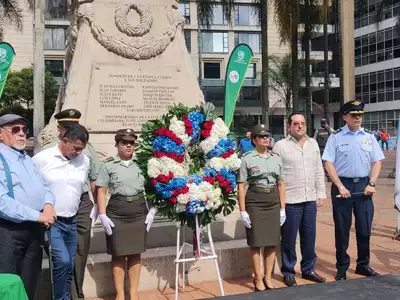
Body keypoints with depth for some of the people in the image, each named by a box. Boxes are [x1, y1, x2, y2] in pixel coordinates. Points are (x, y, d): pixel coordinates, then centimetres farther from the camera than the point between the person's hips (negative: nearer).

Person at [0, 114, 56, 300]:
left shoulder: (28, 160, 16)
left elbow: (43, 188, 17)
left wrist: (48, 205, -6)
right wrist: (37, 216, -20)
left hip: (35, 229, 8)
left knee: (31, 284, 17)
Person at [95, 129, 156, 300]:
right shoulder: (108, 165, 1)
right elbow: (101, 191, -1)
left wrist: (152, 211, 4)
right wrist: (103, 216, -8)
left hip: (139, 213, 2)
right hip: (116, 214, -2)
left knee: (135, 254, 8)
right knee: (118, 255, 5)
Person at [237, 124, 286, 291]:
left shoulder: (276, 158, 10)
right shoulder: (247, 159, -3)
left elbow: (281, 184, 13)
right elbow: (241, 186, -6)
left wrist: (282, 208, 8)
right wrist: (243, 211, -11)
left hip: (273, 202, 4)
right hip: (254, 202, -4)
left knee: (272, 242, 7)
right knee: (256, 242, 1)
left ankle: (268, 277, 19)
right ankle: (258, 279, 13)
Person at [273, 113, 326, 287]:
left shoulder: (313, 144, 11)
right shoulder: (280, 145, -5)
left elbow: (319, 171, 14)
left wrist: (321, 193, 10)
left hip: (310, 199, 5)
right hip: (290, 200, -5)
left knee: (309, 237, 13)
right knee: (289, 239, 5)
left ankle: (308, 269, 29)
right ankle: (288, 273, 18)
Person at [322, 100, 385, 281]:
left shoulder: (369, 137, 8)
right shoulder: (336, 137, -2)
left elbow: (377, 162, 8)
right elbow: (328, 163, -6)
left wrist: (371, 184, -5)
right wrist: (340, 187, -12)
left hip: (364, 185, 3)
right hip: (343, 185, -3)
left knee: (365, 227, 9)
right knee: (342, 229, 5)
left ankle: (363, 265, 26)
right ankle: (342, 268, 18)